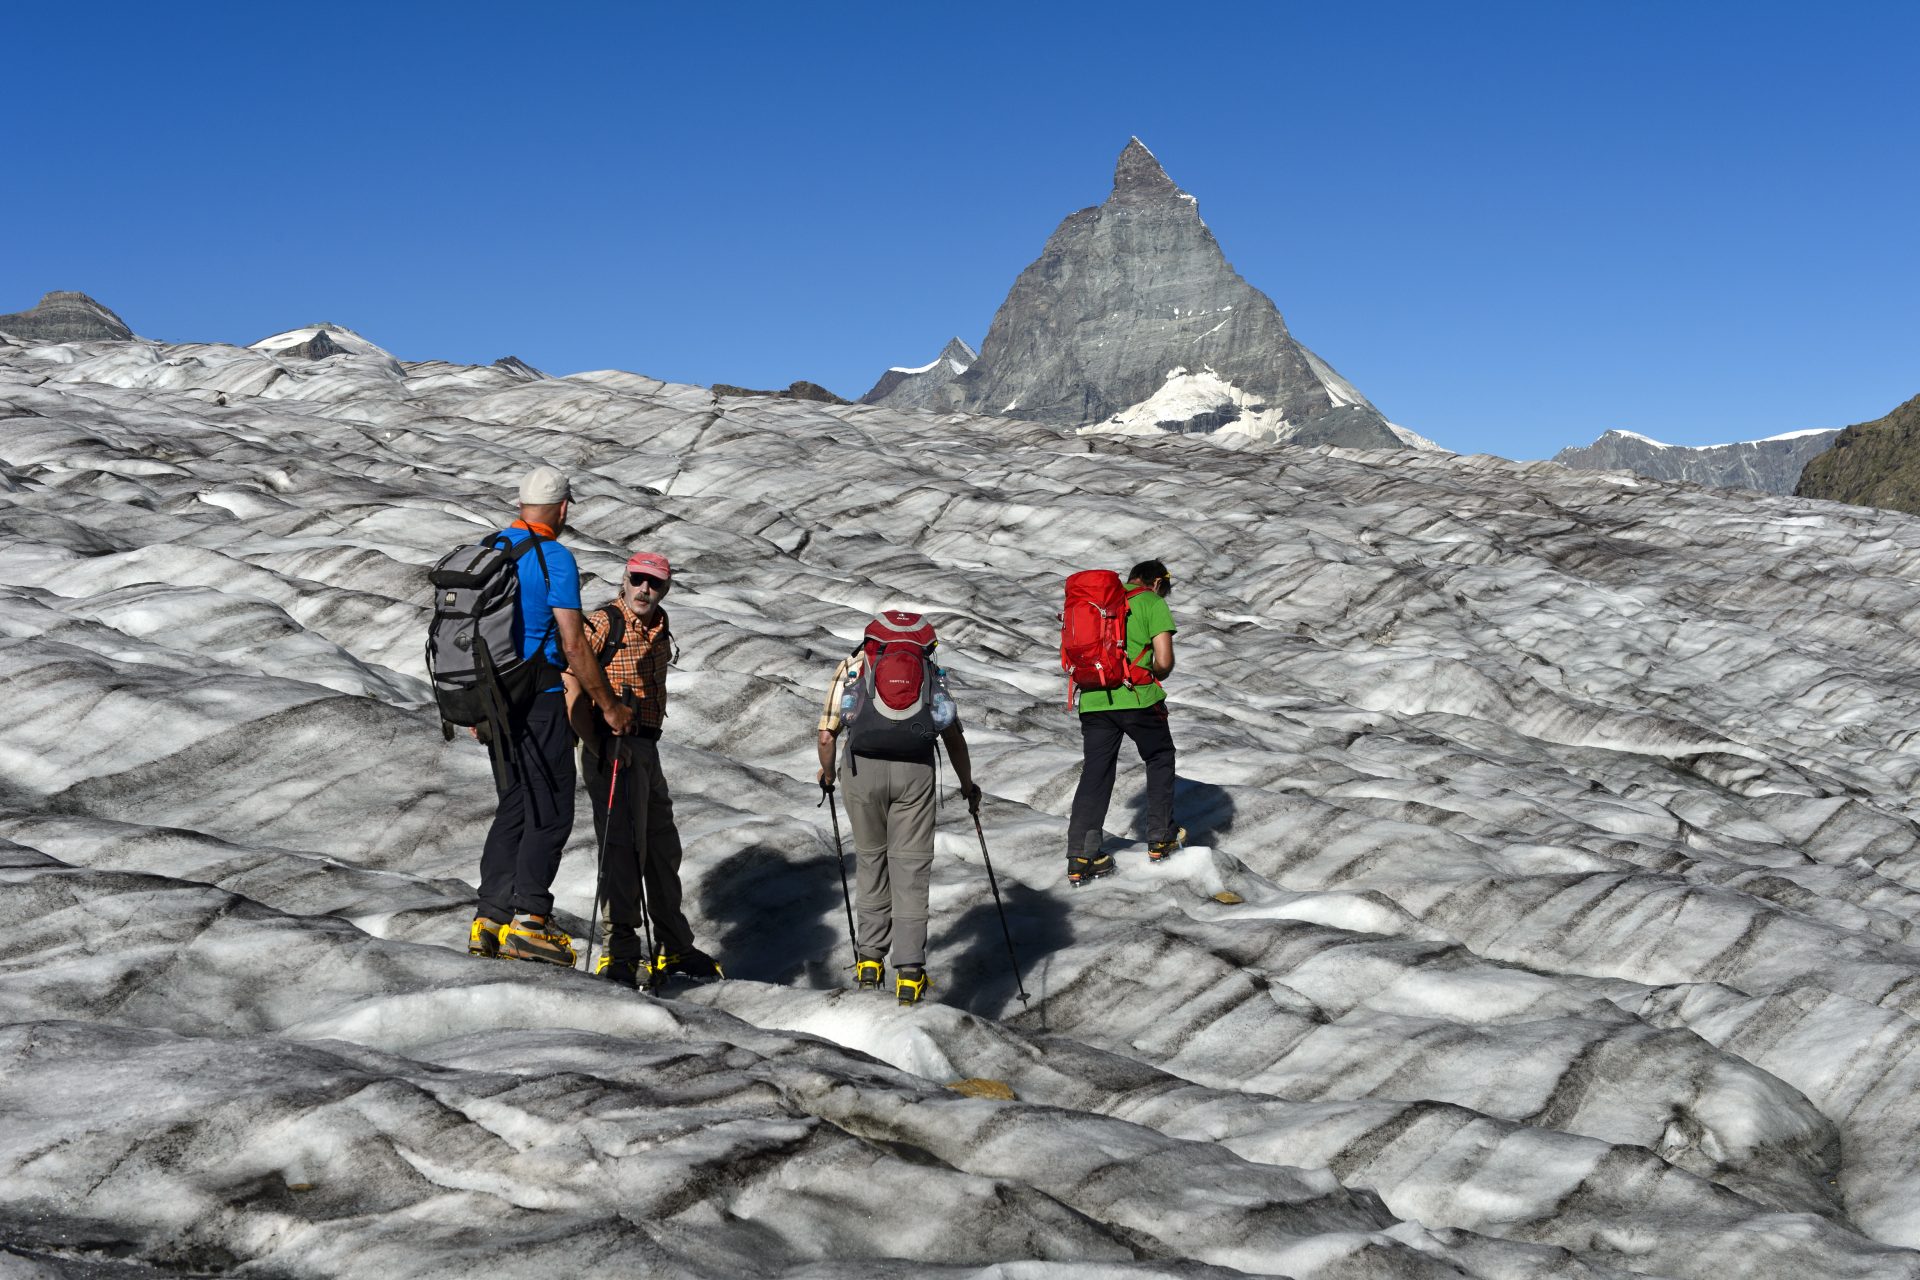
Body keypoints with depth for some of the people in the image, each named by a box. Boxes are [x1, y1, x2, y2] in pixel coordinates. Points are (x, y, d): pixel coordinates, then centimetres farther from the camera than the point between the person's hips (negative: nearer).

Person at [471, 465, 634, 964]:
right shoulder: (555, 558, -12)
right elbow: (574, 645, -15)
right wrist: (610, 706, -7)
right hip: (538, 700, -8)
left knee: (513, 806, 14)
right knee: (552, 811, -2)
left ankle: (490, 918, 11)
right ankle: (530, 917, -7)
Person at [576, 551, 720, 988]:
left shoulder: (658, 625, 13)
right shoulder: (603, 623, -11)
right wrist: (598, 746, -22)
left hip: (646, 747, 9)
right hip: (613, 749, -9)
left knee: (662, 847, 16)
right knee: (623, 847, -10)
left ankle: (674, 948, 29)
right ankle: (620, 955, -4)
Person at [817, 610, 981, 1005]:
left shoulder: (854, 664, 19)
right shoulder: (930, 670, 22)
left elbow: (826, 736, 13)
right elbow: (954, 738, 19)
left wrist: (826, 775, 30)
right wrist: (968, 786, 31)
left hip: (864, 766, 0)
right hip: (916, 770, 0)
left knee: (870, 858, 18)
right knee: (911, 867, 5)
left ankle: (870, 959, 21)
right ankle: (909, 972, 1)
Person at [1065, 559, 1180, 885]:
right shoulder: (1153, 603, 2)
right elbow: (1164, 661, -7)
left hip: (1092, 700, 4)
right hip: (1136, 698, -4)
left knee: (1095, 773, 8)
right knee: (1160, 759, 19)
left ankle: (1080, 858, 1)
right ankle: (1160, 839, 22)